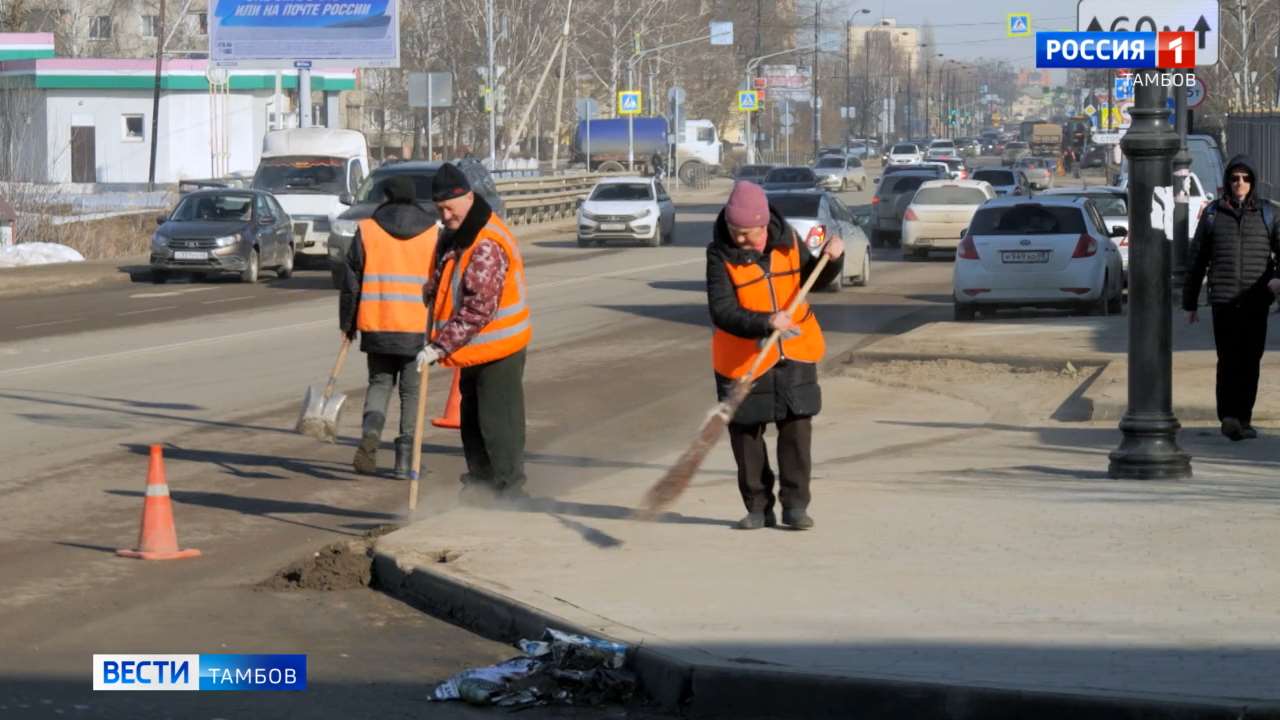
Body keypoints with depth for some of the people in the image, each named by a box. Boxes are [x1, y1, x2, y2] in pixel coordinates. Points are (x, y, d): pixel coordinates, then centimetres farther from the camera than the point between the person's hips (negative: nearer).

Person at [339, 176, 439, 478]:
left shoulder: (367, 230, 0)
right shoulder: (433, 235, 3)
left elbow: (351, 282, 2)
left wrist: (347, 324, 11)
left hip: (377, 325, 0)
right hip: (419, 328, 0)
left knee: (380, 383, 15)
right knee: (412, 391, 9)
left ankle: (370, 431, -12)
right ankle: (405, 459, 7)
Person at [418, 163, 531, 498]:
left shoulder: (487, 245, -24)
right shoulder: (455, 235, 9)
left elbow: (478, 308, -28)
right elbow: (440, 283, 23)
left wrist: (441, 346, -28)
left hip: (498, 347, -10)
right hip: (475, 348, 10)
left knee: (497, 422, -6)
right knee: (472, 419, 18)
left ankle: (508, 488, 1)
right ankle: (480, 479, 29)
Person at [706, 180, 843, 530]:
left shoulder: (787, 240, -5)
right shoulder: (720, 255, -16)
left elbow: (814, 279, 12)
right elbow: (723, 312, -24)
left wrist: (832, 258, -9)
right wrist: (765, 323, -38)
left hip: (793, 352, 2)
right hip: (742, 357, -2)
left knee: (797, 426, 1)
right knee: (746, 433, 4)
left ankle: (795, 505, 8)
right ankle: (758, 508, 16)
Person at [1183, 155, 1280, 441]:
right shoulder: (1212, 214, 8)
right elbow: (1197, 260, 13)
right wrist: (1190, 302, 13)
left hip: (1257, 302, 1)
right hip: (1224, 300, -1)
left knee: (1251, 362, 5)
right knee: (1229, 360, -10)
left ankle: (1242, 419, 14)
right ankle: (1229, 417, -16)